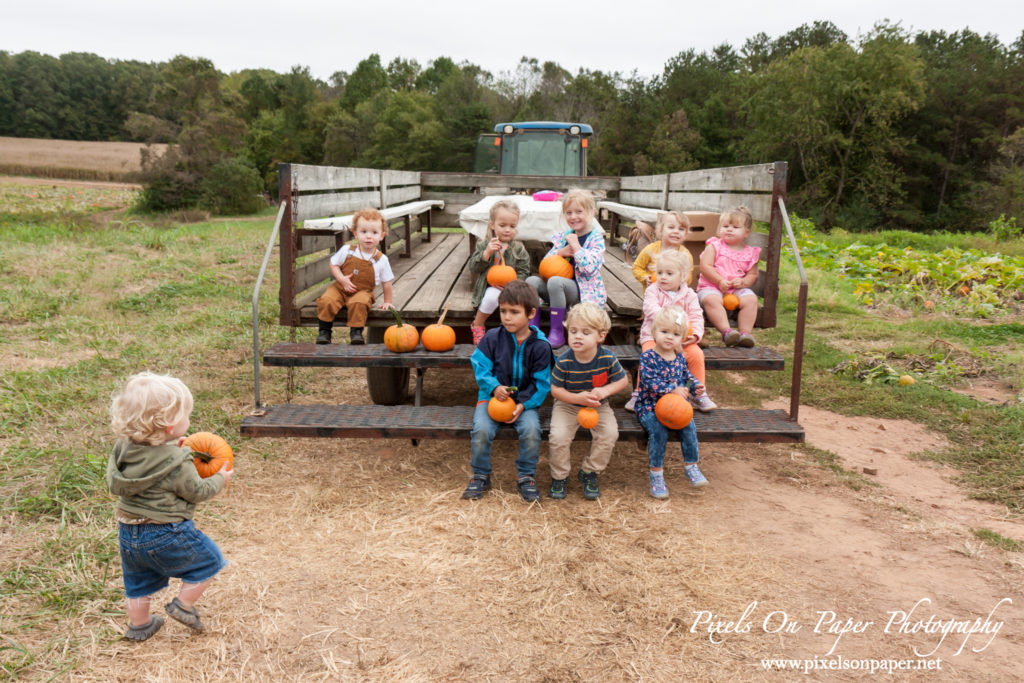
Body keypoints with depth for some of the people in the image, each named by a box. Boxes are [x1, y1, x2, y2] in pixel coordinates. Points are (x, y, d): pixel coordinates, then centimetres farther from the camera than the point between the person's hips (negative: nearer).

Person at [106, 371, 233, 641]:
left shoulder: (123, 448, -7)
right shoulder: (177, 464, -26)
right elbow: (196, 492, -12)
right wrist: (220, 480, 8)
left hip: (128, 534, 7)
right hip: (166, 536, -7)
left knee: (138, 582, 27)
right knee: (208, 559, 15)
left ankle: (138, 625, 41)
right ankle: (183, 605, 22)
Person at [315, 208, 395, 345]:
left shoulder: (381, 260, -7)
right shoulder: (347, 251, -5)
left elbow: (386, 282, 3)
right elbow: (333, 264, 5)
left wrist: (387, 302, 7)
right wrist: (342, 279, -12)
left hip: (363, 291, -2)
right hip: (340, 287, 2)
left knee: (359, 303, -35)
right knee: (326, 301, -24)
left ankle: (356, 332, -18)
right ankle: (324, 331, -7)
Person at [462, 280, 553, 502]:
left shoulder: (540, 346, -4)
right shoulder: (492, 338, -2)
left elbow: (541, 383, -2)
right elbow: (480, 367, 0)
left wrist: (524, 404, -16)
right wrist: (494, 387, -19)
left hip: (524, 400, 0)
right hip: (492, 396, 1)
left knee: (531, 430, -29)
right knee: (481, 430, -26)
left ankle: (526, 476, -3)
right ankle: (480, 476, -1)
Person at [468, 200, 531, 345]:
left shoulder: (519, 249, 5)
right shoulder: (483, 246, 6)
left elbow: (523, 272, 2)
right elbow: (473, 267, -2)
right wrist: (487, 253, -17)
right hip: (489, 287, -1)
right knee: (493, 295, -35)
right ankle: (477, 326, -13)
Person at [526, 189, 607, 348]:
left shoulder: (596, 239, -5)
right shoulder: (563, 237, 12)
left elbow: (589, 268, -20)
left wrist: (576, 246, -16)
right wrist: (560, 253, -6)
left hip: (584, 292, -6)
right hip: (561, 290, 6)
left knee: (555, 281, -33)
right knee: (532, 280, -15)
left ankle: (557, 333, -27)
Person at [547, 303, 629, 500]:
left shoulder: (607, 358, -16)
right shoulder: (564, 362, -20)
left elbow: (623, 381, -3)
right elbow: (555, 390, -12)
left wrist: (605, 391, -22)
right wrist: (578, 398, -28)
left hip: (598, 406, 2)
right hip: (567, 405, -1)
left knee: (610, 433, -22)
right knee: (558, 436, -25)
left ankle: (589, 473, 4)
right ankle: (559, 477, 3)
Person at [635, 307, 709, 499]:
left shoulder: (679, 359, 9)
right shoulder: (648, 357, -9)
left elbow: (687, 377, 23)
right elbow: (650, 382, -19)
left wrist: (695, 386, 1)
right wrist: (673, 389, -25)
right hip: (649, 406, -5)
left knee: (689, 427, -21)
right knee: (658, 431, -29)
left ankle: (691, 467, -5)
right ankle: (656, 475, -16)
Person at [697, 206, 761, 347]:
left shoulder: (750, 253, 12)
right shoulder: (714, 246, 5)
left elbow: (753, 275, 12)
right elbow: (705, 267, -6)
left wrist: (744, 282, -11)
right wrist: (720, 281, -16)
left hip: (738, 289, 3)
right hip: (711, 286, -2)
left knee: (751, 299, -27)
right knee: (711, 300, -36)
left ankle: (745, 333, -29)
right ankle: (726, 330, -45)